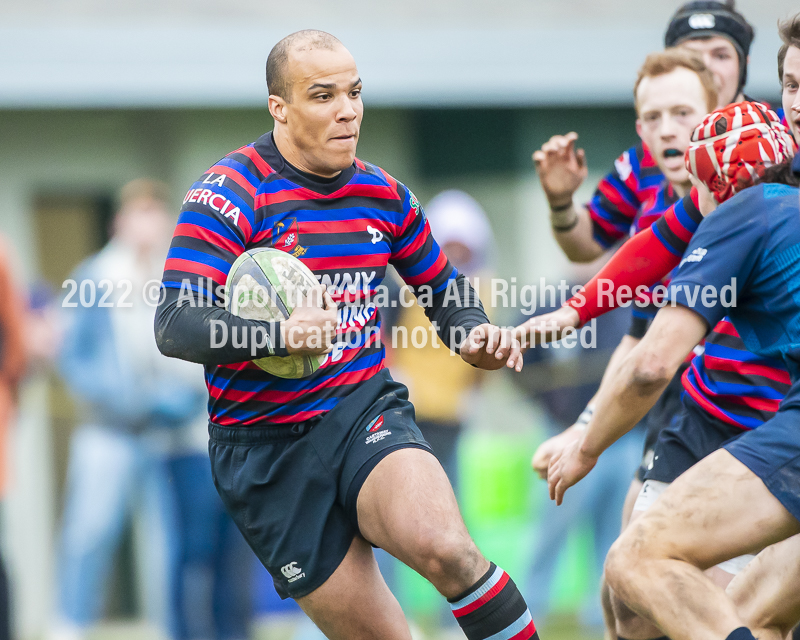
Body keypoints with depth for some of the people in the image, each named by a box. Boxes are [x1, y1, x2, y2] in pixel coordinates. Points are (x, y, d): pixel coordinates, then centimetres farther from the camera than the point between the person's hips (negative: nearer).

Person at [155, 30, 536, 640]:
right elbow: (175, 326, -21)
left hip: (366, 410, 2)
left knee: (445, 547, -29)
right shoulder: (230, 194, -11)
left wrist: (475, 333, -1)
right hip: (266, 448, -2)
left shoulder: (383, 194, 6)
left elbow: (443, 286, 23)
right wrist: (280, 333, -39)